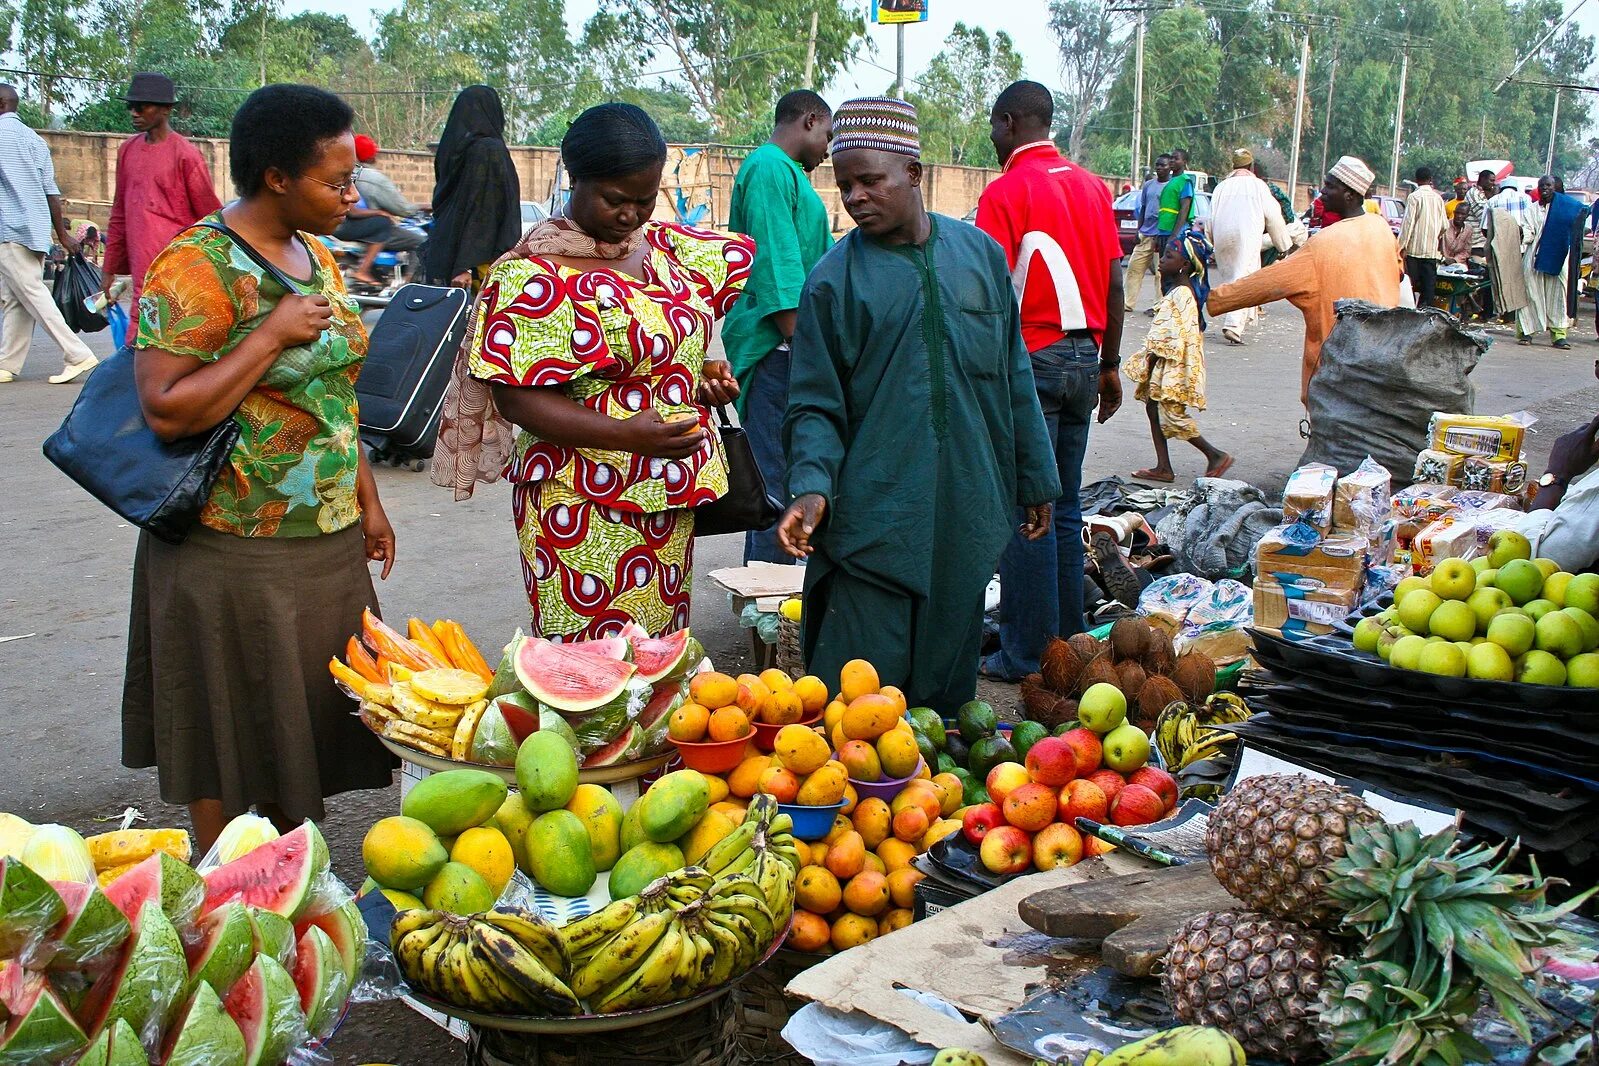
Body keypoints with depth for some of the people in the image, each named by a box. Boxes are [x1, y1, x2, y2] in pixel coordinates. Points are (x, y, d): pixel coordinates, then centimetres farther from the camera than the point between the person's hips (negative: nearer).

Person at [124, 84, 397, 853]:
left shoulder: (316, 256, 9)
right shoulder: (197, 267, -16)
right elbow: (167, 411, -23)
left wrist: (367, 500, 15)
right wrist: (273, 335, -22)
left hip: (329, 543, 8)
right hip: (234, 553, -7)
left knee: (313, 719, 16)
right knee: (231, 732, 6)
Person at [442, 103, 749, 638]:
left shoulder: (665, 247, 8)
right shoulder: (535, 275, -13)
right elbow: (515, 396, -17)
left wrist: (708, 371, 9)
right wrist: (624, 435, -28)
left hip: (669, 498, 7)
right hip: (586, 511, -7)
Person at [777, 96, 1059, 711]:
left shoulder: (979, 253, 6)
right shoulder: (833, 279, -3)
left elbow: (1014, 378, 13)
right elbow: (816, 406, -3)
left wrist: (1035, 478, 14)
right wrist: (812, 488, -20)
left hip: (966, 514, 3)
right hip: (873, 517, -3)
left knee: (947, 684, 14)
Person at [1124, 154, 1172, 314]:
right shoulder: (1148, 185, 14)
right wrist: (1139, 230, 11)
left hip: (1162, 235, -6)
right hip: (1146, 234, 6)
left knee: (1160, 272, -3)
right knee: (1134, 268, 3)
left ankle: (1158, 306, 3)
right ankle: (1127, 303, 7)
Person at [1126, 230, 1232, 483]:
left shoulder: (1182, 294, -19)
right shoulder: (1180, 290, 12)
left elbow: (1173, 338, -22)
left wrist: (1150, 363, -18)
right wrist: (1149, 362, 19)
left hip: (1174, 367, -10)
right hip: (1166, 366, 10)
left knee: (1171, 416, -5)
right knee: (1154, 409, 11)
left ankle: (1216, 455, 5)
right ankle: (1163, 467, 15)